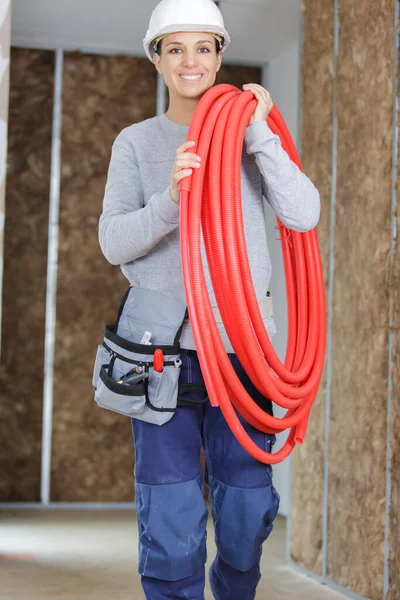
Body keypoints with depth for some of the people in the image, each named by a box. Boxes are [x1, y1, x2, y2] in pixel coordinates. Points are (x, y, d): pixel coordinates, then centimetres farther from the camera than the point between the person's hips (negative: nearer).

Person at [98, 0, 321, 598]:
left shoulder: (250, 137, 12)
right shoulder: (136, 142, 9)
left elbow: (304, 215, -2)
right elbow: (114, 242, -3)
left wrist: (260, 134, -10)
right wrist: (169, 201, -21)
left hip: (242, 341, 2)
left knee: (248, 511, 5)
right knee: (172, 518, -7)